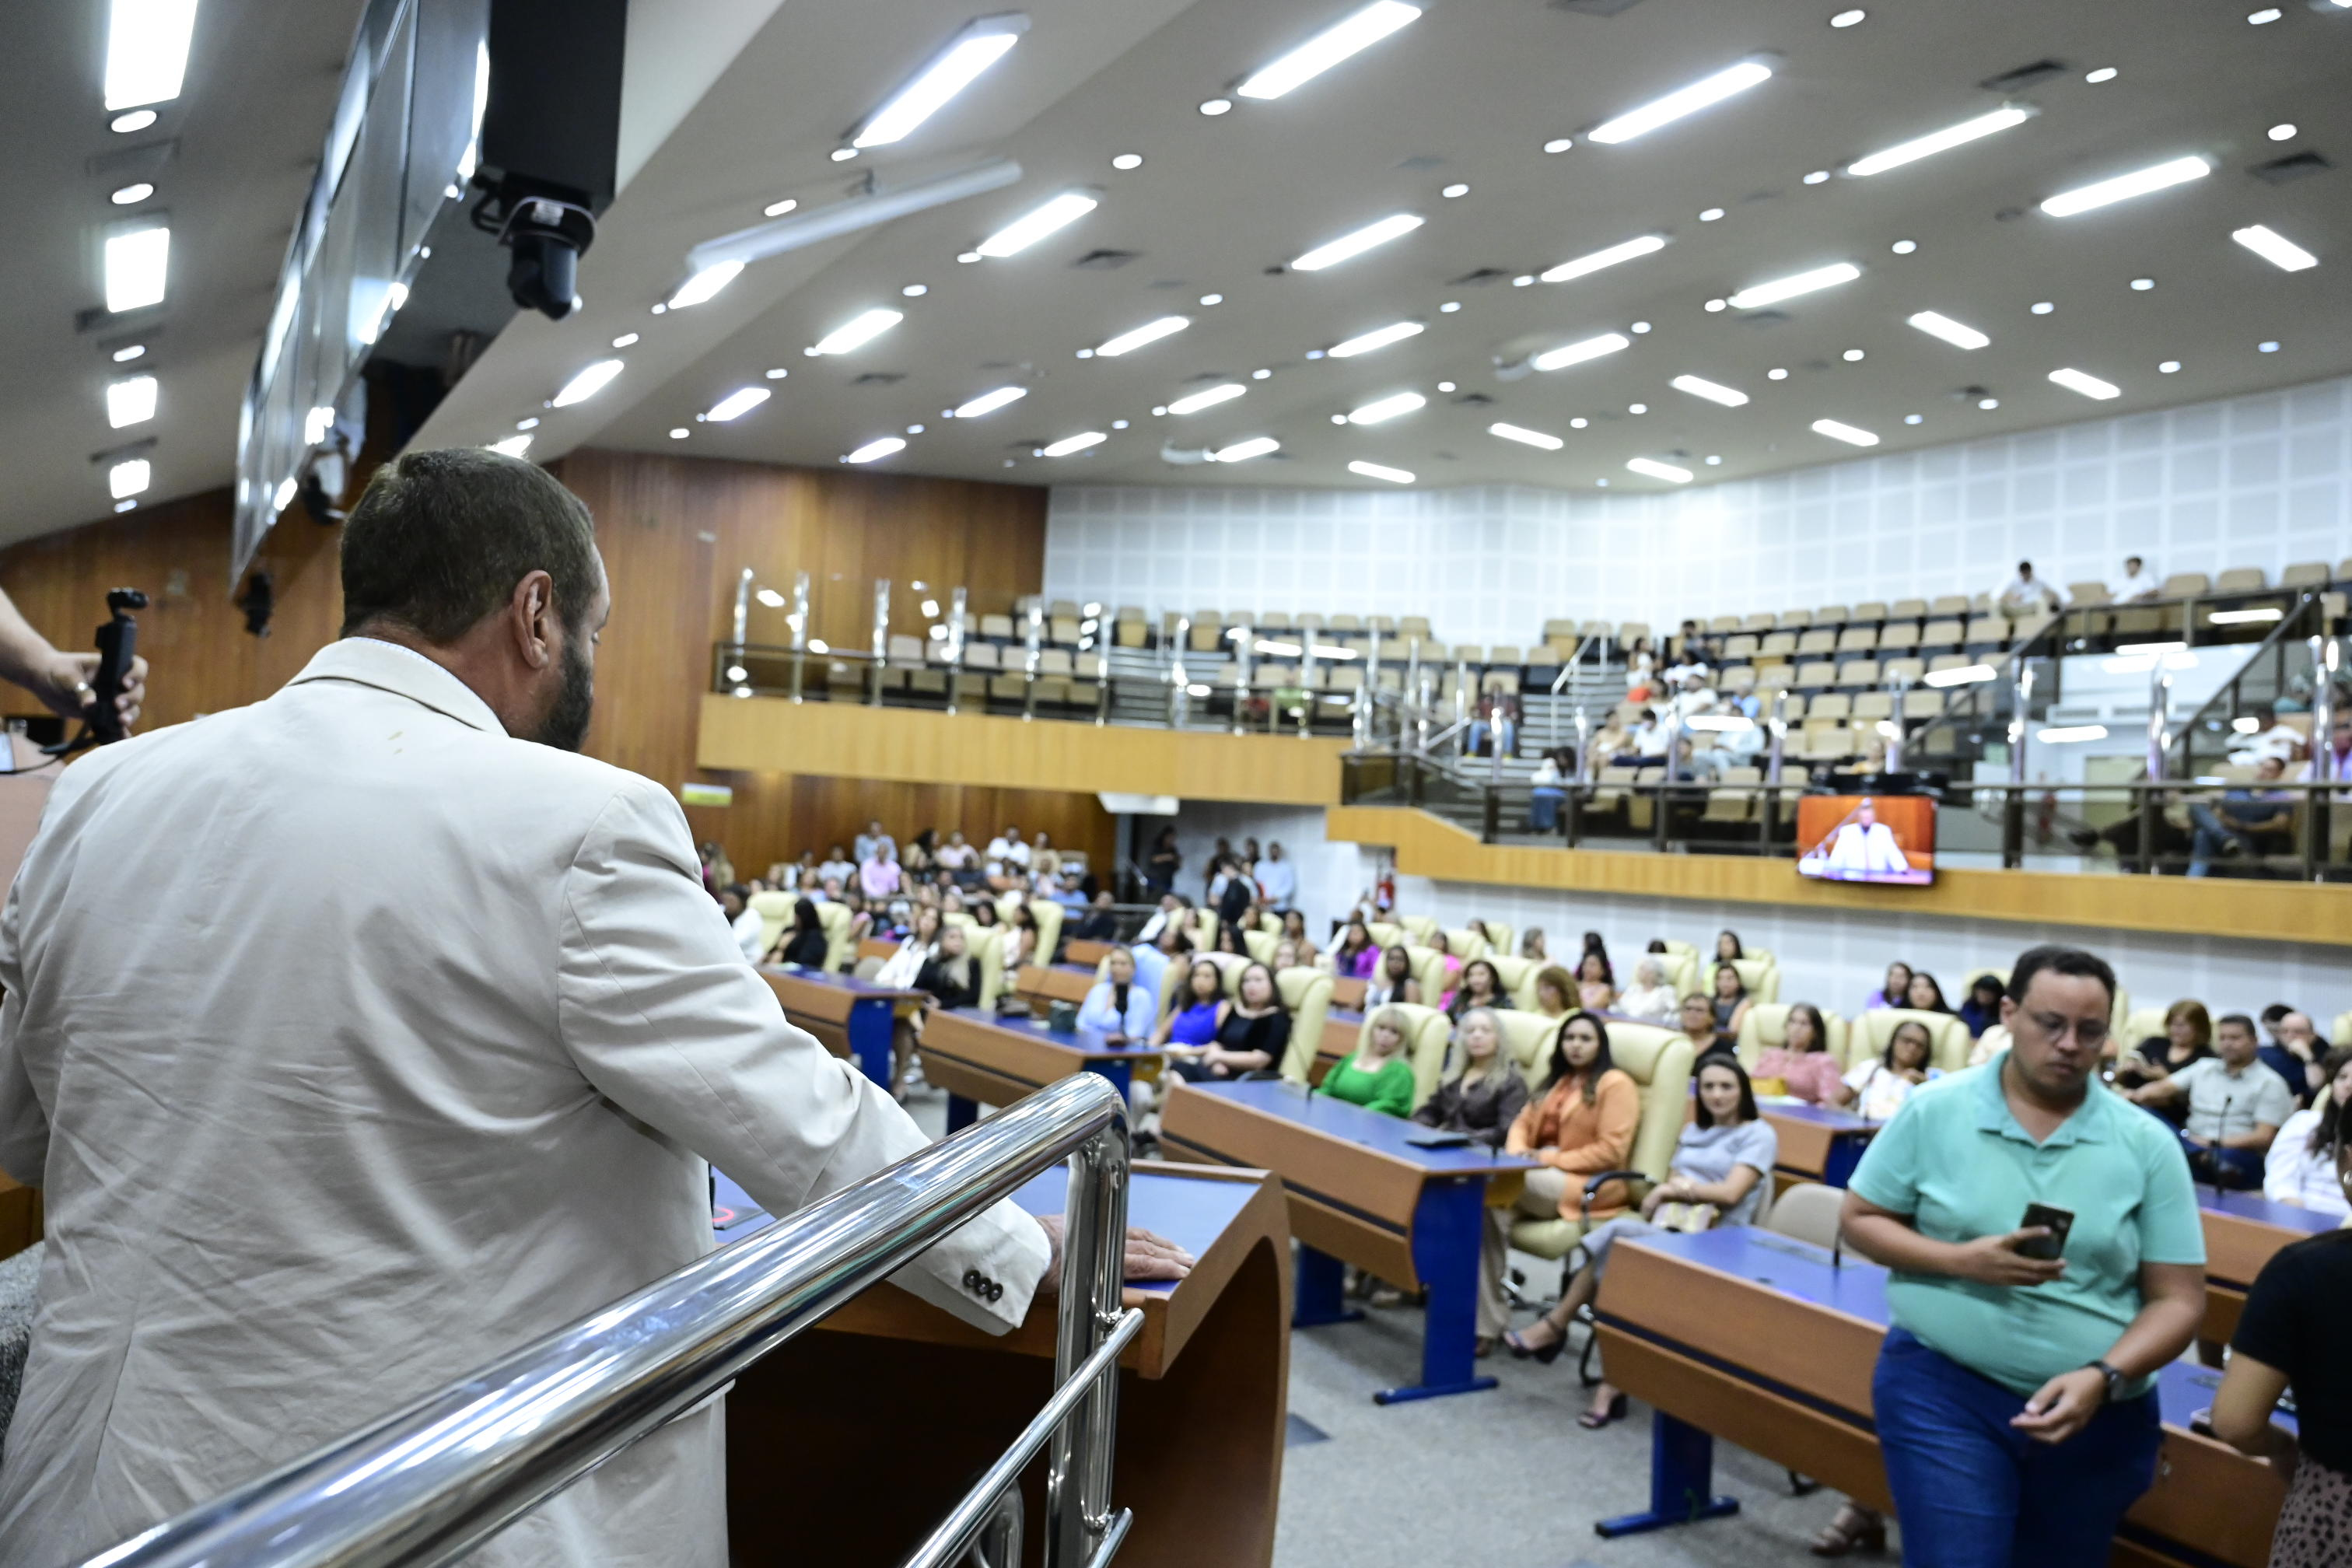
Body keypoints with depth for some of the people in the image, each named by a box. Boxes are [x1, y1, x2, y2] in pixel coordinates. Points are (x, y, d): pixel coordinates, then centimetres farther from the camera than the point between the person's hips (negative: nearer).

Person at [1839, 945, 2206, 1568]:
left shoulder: (2147, 1144, -3)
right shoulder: (1934, 1110, -6)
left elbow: (2177, 1300, -2)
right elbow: (1859, 1220, 0)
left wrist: (2102, 1377, -19)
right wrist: (1961, 1261, -17)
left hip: (2098, 1412, 2)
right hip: (1943, 1385, -2)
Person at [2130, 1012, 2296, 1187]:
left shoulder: (2270, 1084, 7)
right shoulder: (2204, 1067, 20)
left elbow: (2263, 1138, -3)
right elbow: (2162, 1088, 10)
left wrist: (2214, 1143, -15)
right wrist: (2138, 1096, -14)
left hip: (2241, 1158, -3)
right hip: (2192, 1146, 4)